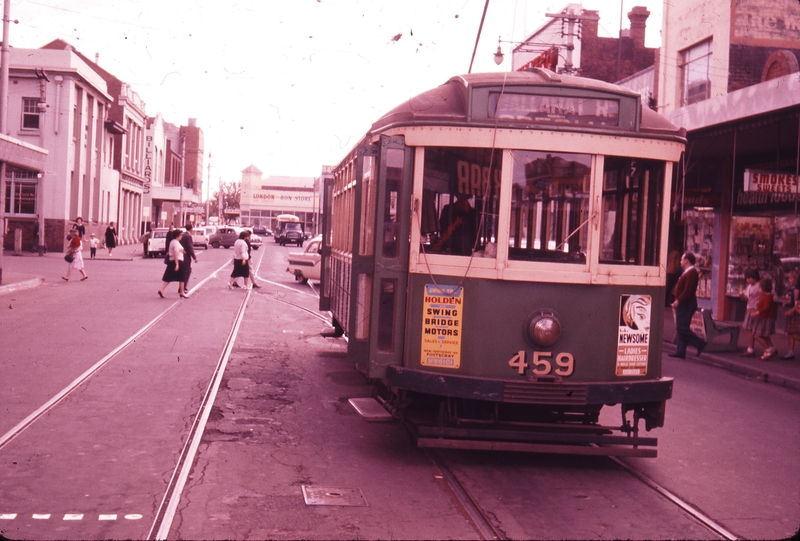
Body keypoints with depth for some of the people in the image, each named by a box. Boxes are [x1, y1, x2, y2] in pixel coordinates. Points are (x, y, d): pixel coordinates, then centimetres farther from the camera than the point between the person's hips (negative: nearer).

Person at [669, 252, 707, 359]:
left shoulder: (691, 273, -15)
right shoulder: (686, 272, 18)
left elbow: (688, 290, -23)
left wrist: (678, 301, -21)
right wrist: (677, 301, 14)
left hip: (687, 305, -11)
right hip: (683, 305, 11)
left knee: (682, 328, -12)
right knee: (681, 329, 8)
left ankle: (700, 343, -5)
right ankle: (680, 352, 9)